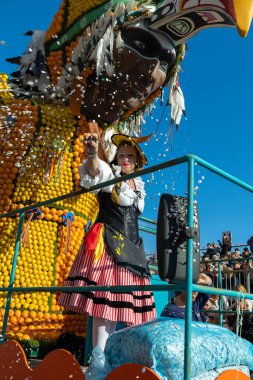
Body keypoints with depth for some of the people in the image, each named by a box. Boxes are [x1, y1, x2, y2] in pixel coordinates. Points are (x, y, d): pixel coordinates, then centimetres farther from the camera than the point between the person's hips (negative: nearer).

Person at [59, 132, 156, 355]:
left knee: (128, 303, 2)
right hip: (108, 243, -6)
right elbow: (94, 171, -20)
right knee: (105, 302, -15)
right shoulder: (110, 174, 3)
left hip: (132, 246, 6)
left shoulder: (139, 186, 20)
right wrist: (93, 154, -42)